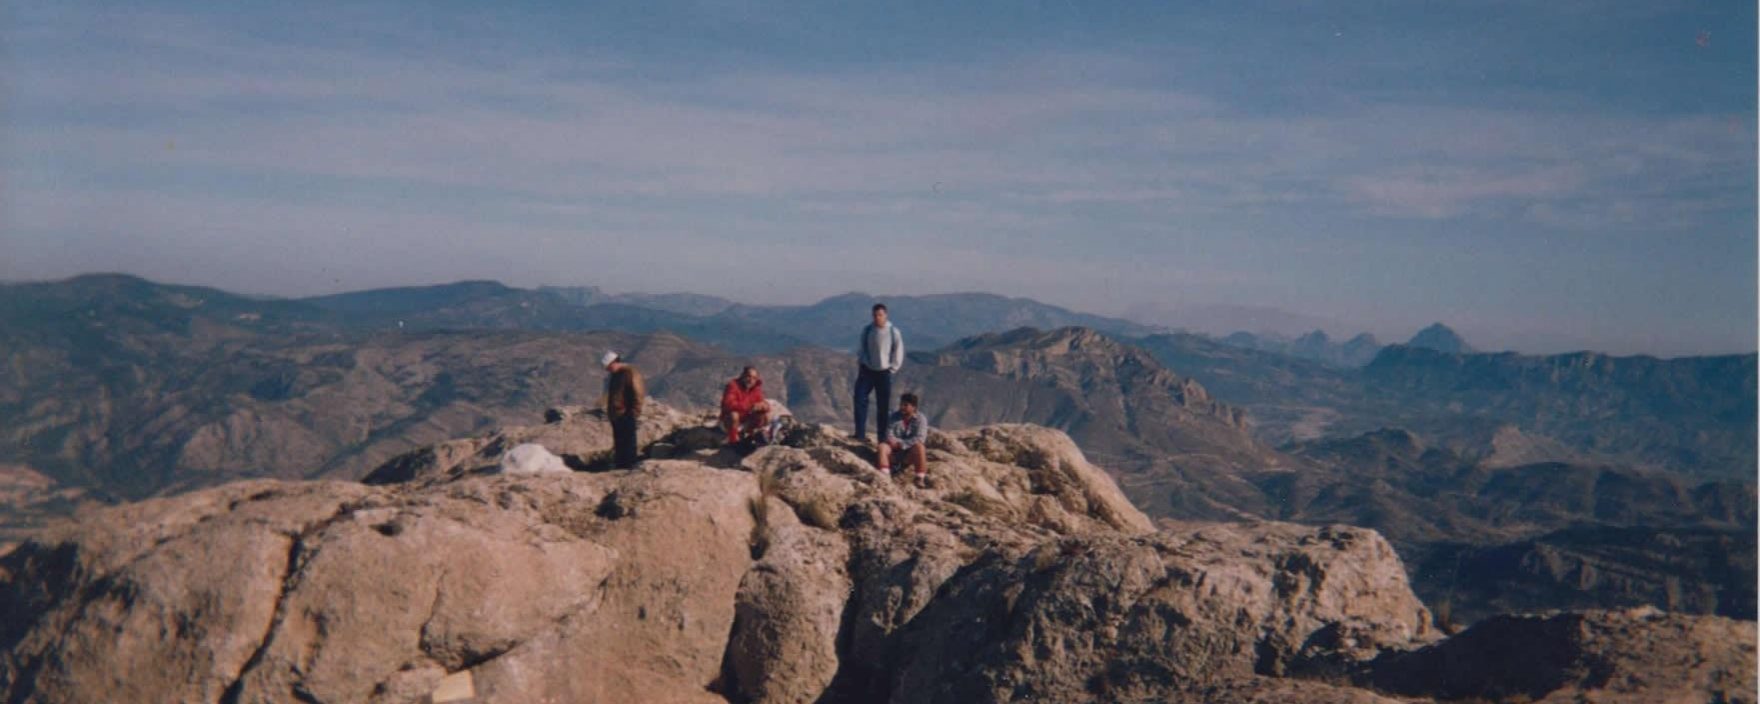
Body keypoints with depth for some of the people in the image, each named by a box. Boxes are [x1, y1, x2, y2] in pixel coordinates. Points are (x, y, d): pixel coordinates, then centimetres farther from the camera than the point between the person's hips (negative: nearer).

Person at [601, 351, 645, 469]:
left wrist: (635, 411, -17)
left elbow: (638, 393, -14)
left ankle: (629, 466, -4)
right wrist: (608, 412, 20)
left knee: (628, 441, -7)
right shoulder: (613, 376, 18)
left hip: (626, 415, -9)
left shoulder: (631, 373, -10)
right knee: (618, 442, 12)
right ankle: (620, 466, 17)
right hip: (615, 415, 9)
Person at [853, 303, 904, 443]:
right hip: (867, 370, 1)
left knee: (884, 406, 2)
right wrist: (859, 369, 3)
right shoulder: (866, 330, -2)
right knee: (860, 399, -14)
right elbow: (861, 350, 9)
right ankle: (860, 434, -12)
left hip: (884, 373, -1)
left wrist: (892, 370, -3)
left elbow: (898, 354, 1)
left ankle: (883, 437, 10)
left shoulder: (894, 332, -8)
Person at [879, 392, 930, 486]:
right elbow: (889, 435, -1)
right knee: (883, 446, -23)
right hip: (895, 453, 3)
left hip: (911, 454, -3)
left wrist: (900, 443, -24)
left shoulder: (920, 419, -4)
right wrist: (893, 441, -25)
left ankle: (921, 478, -33)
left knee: (919, 446, -33)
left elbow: (919, 439, -16)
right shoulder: (895, 417, 7)